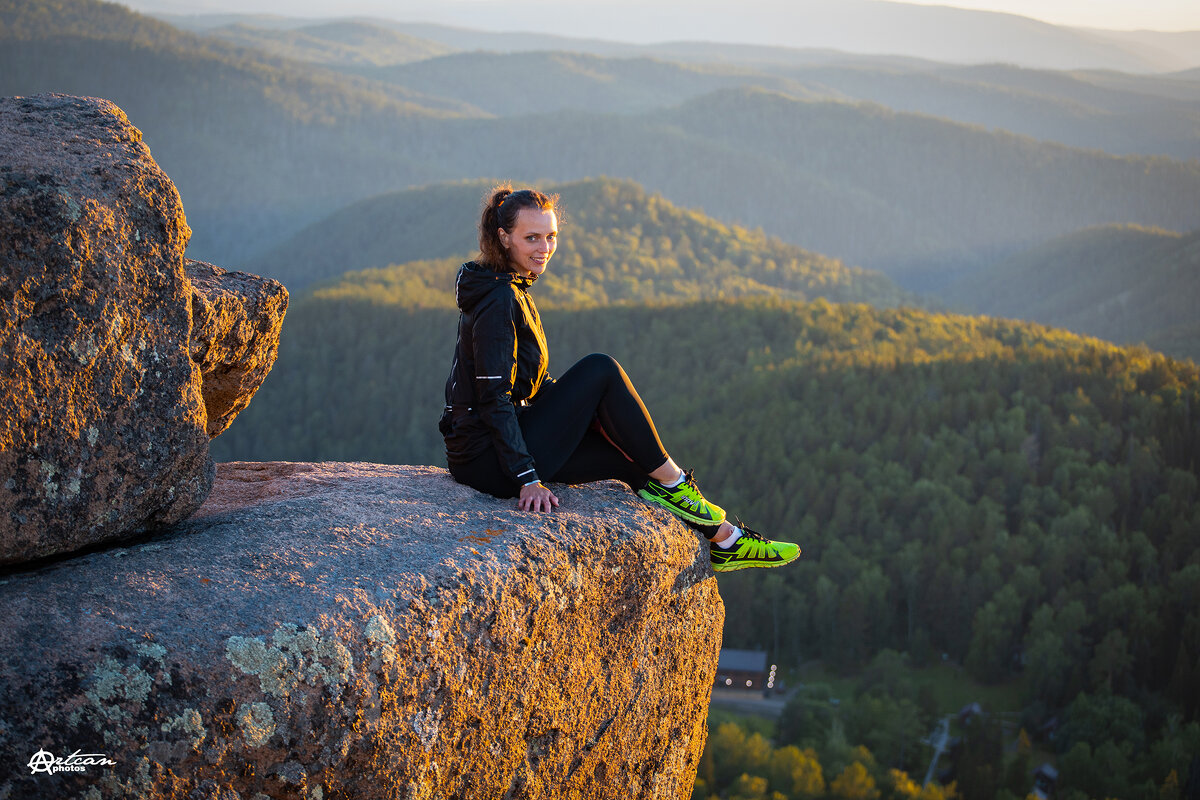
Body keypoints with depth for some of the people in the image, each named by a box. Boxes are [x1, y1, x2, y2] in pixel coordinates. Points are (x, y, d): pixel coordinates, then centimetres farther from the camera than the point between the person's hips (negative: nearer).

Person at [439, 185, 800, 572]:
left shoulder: (508, 289, 13)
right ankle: (671, 482, -3)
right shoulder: (498, 301, -18)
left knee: (632, 455, 5)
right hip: (489, 460, -9)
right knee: (601, 369, -15)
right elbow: (493, 398, -23)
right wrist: (527, 478, -25)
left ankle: (724, 539, 14)